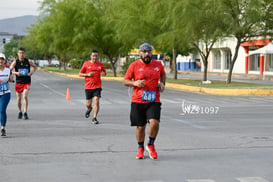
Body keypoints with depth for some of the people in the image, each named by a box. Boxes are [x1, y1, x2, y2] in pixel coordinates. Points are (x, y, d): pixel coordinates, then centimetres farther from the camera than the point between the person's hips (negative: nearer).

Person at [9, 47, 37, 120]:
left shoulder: (28, 61, -2)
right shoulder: (15, 62, -4)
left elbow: (35, 67, 15)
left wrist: (32, 72, -5)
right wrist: (16, 73, -29)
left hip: (27, 82, -1)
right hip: (18, 82, 1)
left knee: (25, 96, -18)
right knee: (19, 98, 10)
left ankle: (25, 113, -13)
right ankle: (20, 112, 30)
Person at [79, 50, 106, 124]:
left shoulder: (100, 64, 4)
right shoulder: (86, 64, -2)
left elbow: (104, 72, 17)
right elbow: (80, 74, 3)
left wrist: (103, 73, -8)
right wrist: (88, 74, -13)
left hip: (97, 86, 0)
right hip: (88, 87, 0)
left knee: (96, 101, -13)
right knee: (88, 104, 6)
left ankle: (94, 118, -2)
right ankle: (89, 109, 43)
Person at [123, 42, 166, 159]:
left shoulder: (158, 64, 8)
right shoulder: (134, 65, 1)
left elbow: (163, 75, 29)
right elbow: (125, 81, 4)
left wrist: (162, 83, 9)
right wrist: (134, 83, -15)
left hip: (154, 101, 1)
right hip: (138, 101, -1)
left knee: (154, 122, -18)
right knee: (140, 127, 5)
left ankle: (151, 145, 7)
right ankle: (140, 148, 27)